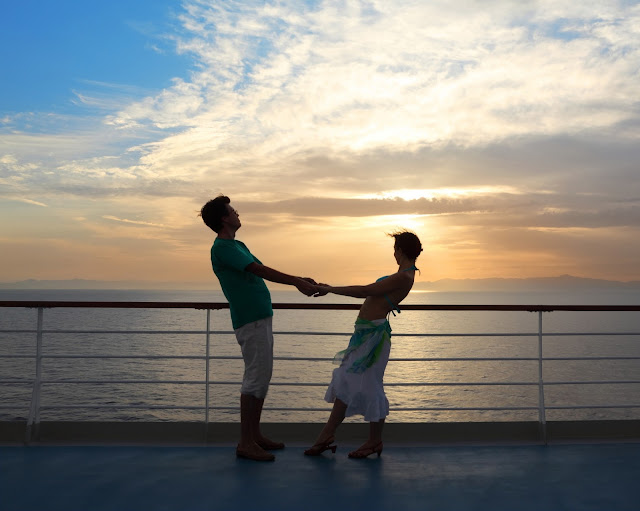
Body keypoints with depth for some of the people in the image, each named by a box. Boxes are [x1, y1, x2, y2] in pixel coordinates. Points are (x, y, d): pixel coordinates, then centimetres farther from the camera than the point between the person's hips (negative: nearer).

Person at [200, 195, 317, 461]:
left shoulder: (237, 245, 19)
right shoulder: (222, 248, -13)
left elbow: (262, 271, 20)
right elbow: (260, 270, -20)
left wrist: (299, 279, 14)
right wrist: (296, 282, -20)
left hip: (261, 318, 10)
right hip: (250, 321, -10)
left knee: (262, 377, 12)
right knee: (255, 379, -7)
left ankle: (255, 434, 20)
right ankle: (245, 442, 0)